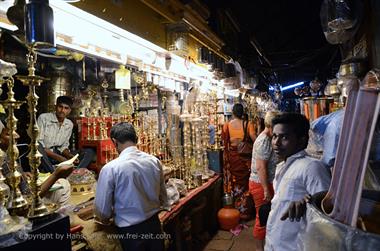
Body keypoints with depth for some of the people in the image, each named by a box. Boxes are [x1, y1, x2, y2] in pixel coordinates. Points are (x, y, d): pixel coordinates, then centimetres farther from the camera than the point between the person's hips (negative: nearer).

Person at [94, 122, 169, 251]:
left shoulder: (110, 168, -19)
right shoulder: (155, 161, -7)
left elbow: (102, 207, -10)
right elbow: (163, 198, 4)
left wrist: (105, 219, 11)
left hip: (130, 230, -4)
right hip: (154, 223, 4)